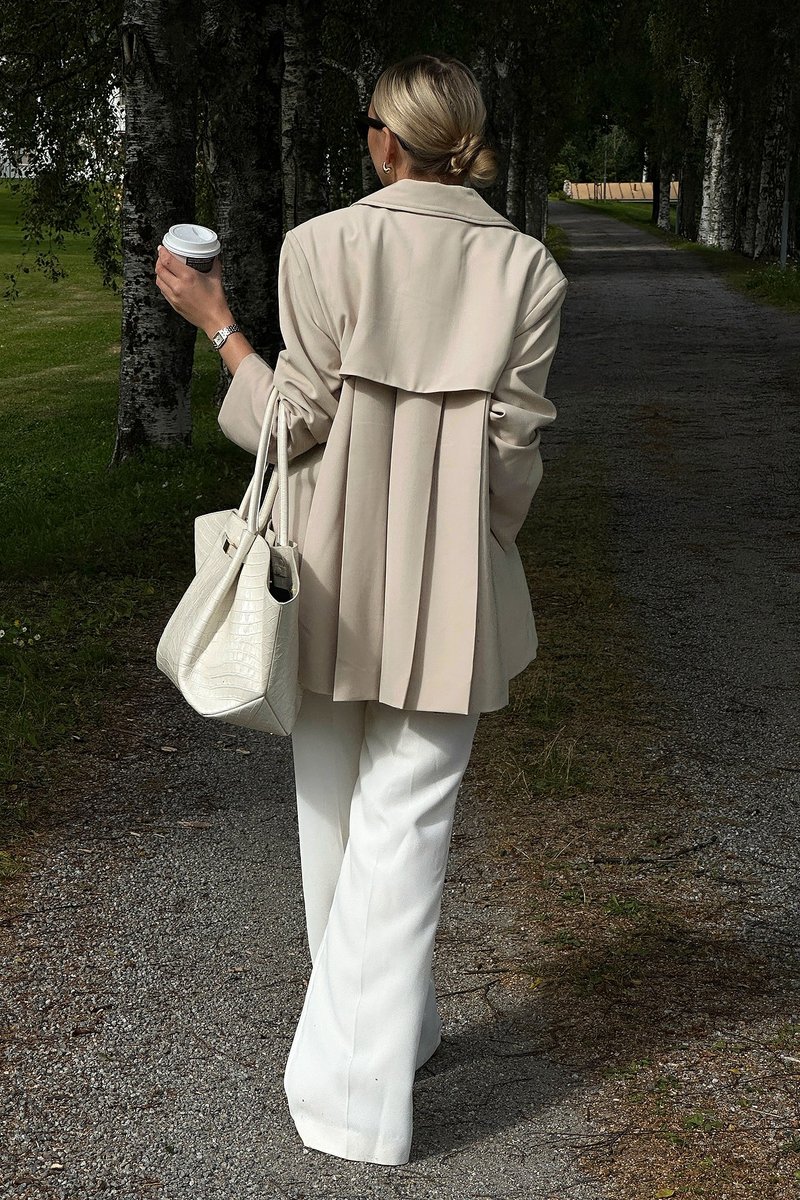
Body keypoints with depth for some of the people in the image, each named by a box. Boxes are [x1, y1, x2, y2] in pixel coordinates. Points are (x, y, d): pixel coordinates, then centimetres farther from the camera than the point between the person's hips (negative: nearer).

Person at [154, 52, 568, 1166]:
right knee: (406, 822, 6)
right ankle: (362, 1087, 8)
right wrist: (482, 562, 12)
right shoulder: (528, 267, -3)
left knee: (333, 810, 18)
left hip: (332, 573, 0)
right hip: (448, 586, 0)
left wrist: (217, 325, 4)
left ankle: (384, 1024, 35)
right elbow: (513, 448, -4)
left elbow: (299, 422, -9)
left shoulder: (322, 246, -8)